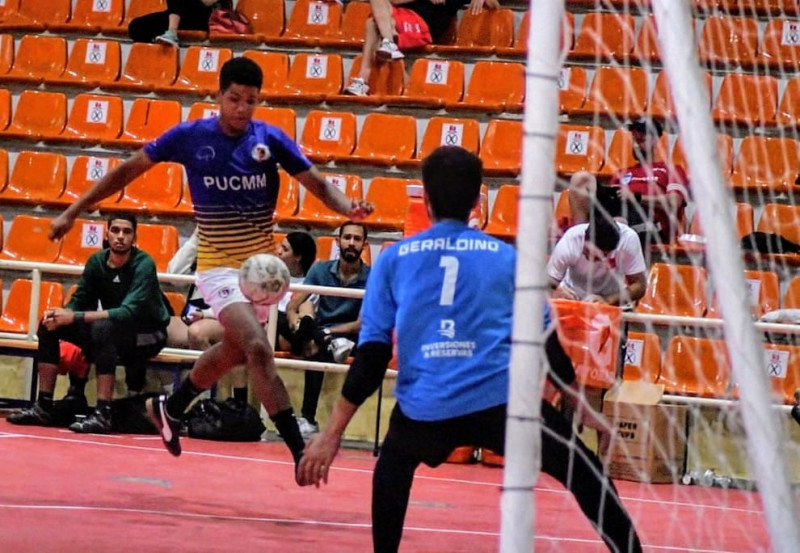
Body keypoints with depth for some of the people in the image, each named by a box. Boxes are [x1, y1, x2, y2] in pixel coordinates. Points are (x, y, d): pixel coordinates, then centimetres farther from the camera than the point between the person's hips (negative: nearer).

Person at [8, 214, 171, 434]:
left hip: (147, 335, -7)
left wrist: (75, 317, -35)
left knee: (102, 327, -36)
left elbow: (130, 312, -31)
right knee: (49, 323, -6)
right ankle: (43, 406, -6)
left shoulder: (144, 264, -21)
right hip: (112, 333, 7)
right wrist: (61, 315, -24)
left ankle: (103, 415, -37)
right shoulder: (97, 261, -3)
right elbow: (79, 301, 1)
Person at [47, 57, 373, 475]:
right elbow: (128, 171, 0)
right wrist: (72, 212, -1)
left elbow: (318, 184, -6)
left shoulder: (271, 139, -5)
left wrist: (349, 208, -28)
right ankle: (299, 450, -23)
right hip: (219, 266, -4)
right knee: (258, 349, -21)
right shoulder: (189, 137, -9)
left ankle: (171, 408, 45)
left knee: (233, 350, 19)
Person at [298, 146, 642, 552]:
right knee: (584, 474, 8)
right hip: (501, 398, -2)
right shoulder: (507, 258, 12)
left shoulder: (394, 259, 13)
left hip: (423, 409, 2)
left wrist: (332, 434, 12)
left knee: (394, 463, 34)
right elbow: (546, 344, 13)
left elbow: (372, 354, 9)